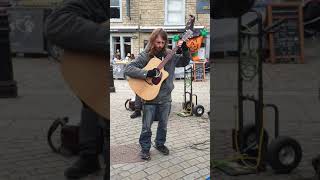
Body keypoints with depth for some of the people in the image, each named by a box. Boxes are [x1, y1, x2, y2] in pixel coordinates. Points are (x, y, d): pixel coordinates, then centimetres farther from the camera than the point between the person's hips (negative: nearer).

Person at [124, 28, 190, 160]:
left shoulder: (169, 55, 0)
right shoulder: (145, 56, -12)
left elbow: (184, 62, 11)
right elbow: (128, 69, -19)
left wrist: (185, 50, -8)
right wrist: (146, 73, -30)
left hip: (165, 97, 4)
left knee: (163, 124, 17)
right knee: (147, 126, 6)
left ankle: (160, 144, 37)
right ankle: (145, 148, 23)